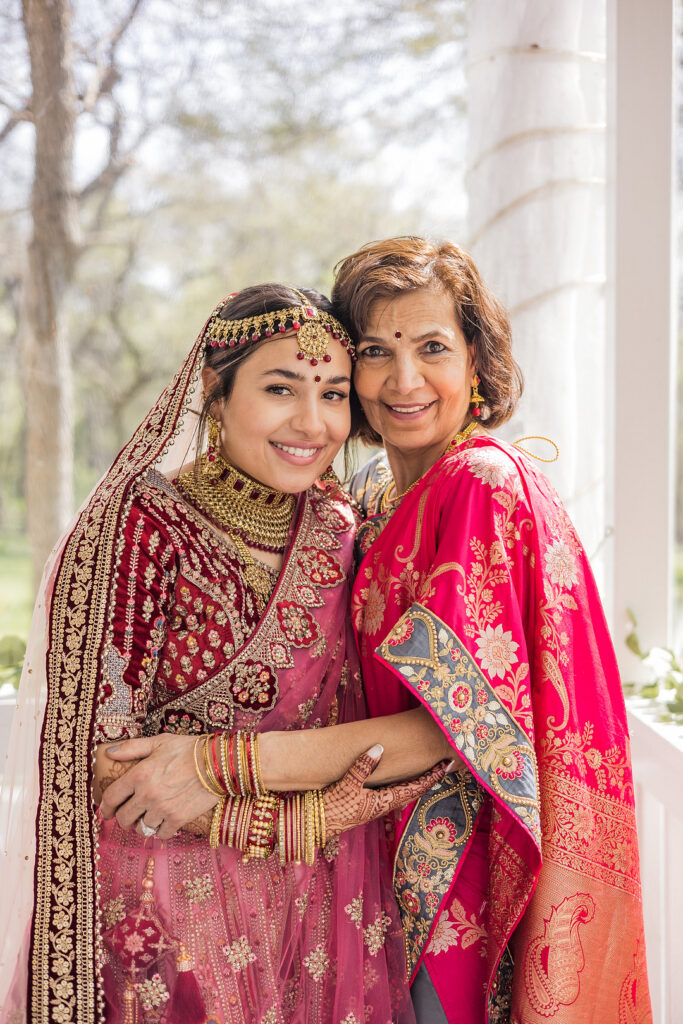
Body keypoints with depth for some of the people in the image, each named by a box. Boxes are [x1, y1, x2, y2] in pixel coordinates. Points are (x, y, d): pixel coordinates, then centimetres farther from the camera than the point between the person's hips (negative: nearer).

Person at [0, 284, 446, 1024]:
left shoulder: (340, 531, 1)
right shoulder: (139, 529, -14)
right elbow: (100, 762, -17)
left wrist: (217, 763, -14)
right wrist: (305, 814, -17)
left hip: (328, 904, 5)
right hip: (174, 920, -4)